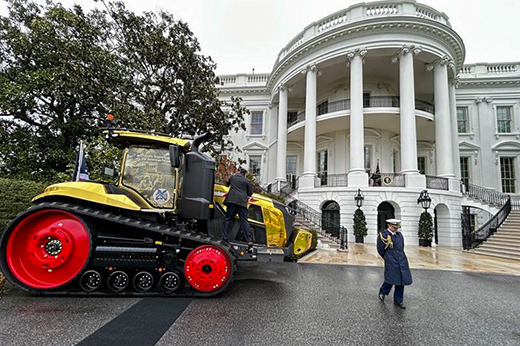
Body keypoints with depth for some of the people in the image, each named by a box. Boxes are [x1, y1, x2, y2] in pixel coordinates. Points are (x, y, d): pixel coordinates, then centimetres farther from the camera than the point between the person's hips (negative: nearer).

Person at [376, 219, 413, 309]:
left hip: (401, 260, 6)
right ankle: (383, 291, 25)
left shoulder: (399, 235, 9)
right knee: (391, 279, -5)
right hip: (391, 261, -6)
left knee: (401, 280, 7)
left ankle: (398, 300, 21)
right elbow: (380, 250, -2)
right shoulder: (383, 235, -9)